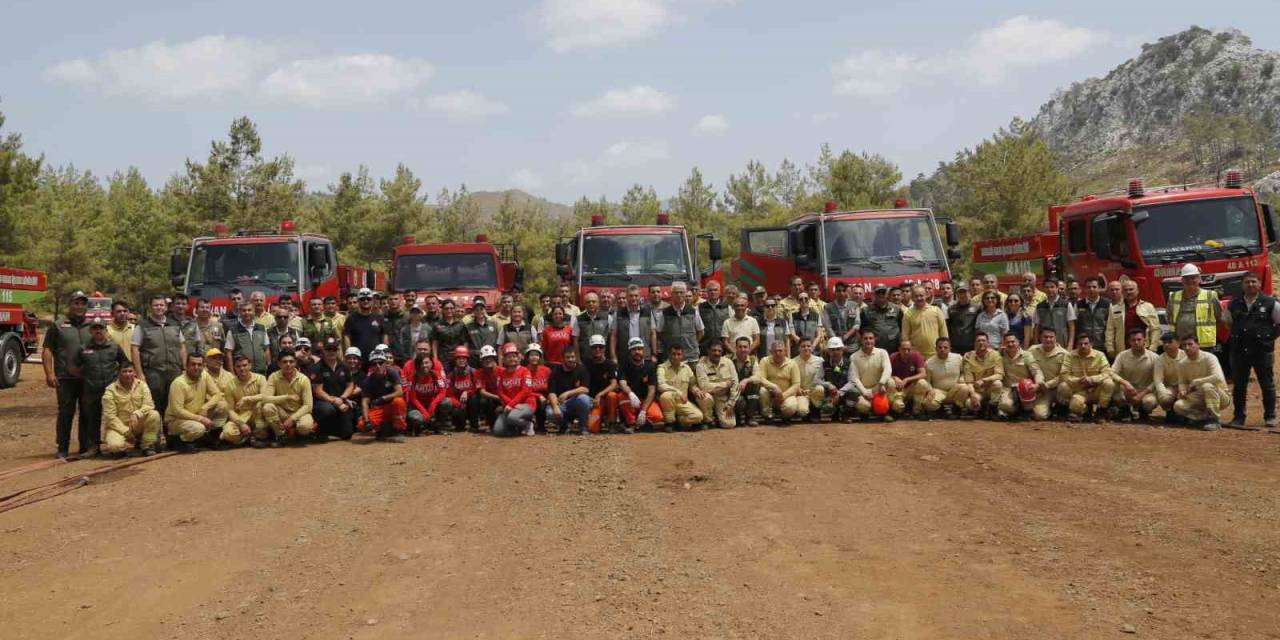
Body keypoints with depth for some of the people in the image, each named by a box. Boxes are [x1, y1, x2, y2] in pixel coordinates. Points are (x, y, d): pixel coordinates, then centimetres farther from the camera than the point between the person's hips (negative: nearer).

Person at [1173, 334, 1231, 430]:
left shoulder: (1209, 358, -19)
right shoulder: (1182, 364, -2)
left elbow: (1218, 378, -34)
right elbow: (1182, 382, 12)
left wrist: (1195, 382, -28)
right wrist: (1182, 391, -13)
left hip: (1221, 397, -5)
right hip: (1200, 398, 5)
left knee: (1207, 386, -37)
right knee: (1178, 406, -21)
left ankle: (1214, 419, -22)